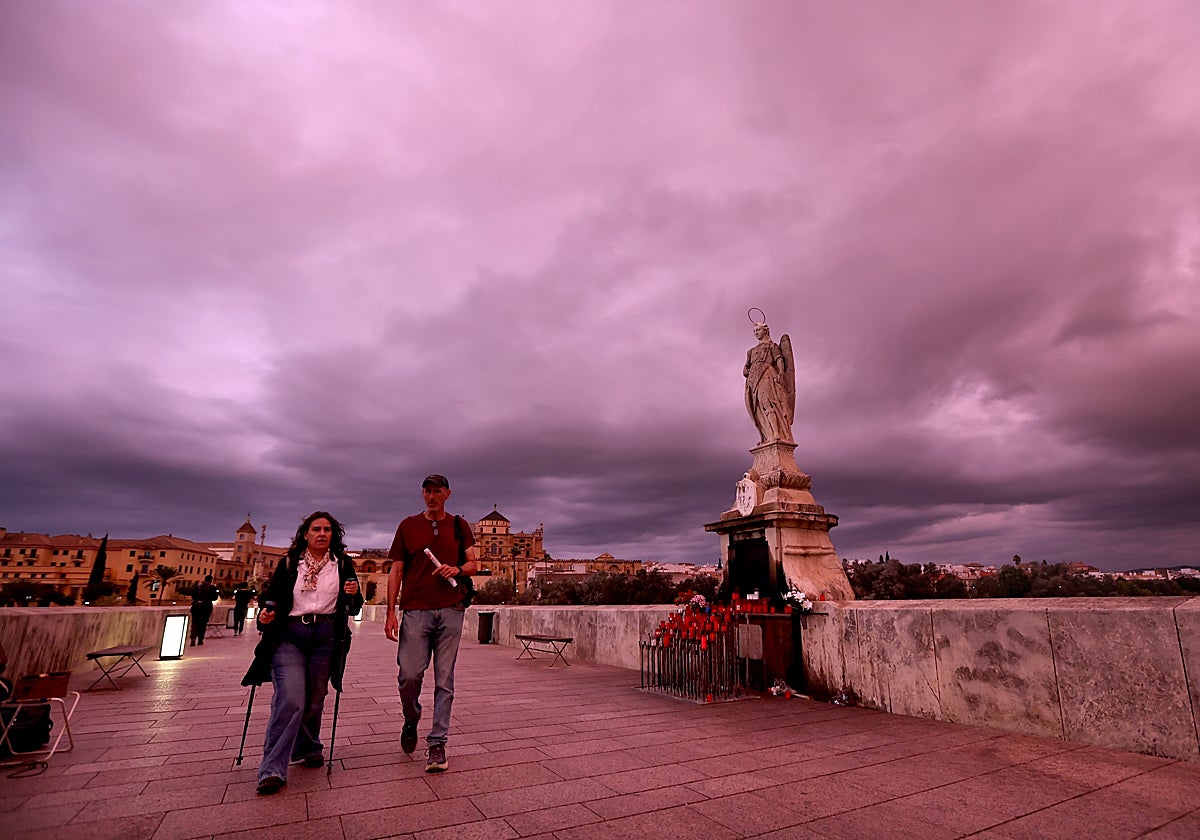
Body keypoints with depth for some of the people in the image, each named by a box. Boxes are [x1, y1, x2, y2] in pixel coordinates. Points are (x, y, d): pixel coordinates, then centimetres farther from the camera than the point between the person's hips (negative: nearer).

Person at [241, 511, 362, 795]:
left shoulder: (343, 564, 7)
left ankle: (307, 750, 36)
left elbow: (354, 607, 9)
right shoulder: (289, 563, 6)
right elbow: (271, 596, 11)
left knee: (314, 699, 12)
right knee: (290, 698, -16)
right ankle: (272, 770, -10)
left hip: (326, 636, 2)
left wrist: (353, 595, -12)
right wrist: (266, 615, -10)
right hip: (289, 635, -1)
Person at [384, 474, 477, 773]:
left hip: (451, 609, 1)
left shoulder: (459, 525, 11)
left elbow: (473, 564, 11)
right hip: (416, 609, 0)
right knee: (409, 674, -6)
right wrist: (390, 612, 0)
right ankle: (411, 720, 25)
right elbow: (396, 571, 7)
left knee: (444, 680, 3)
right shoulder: (408, 526, 9)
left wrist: (457, 569, -12)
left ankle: (437, 743, 13)